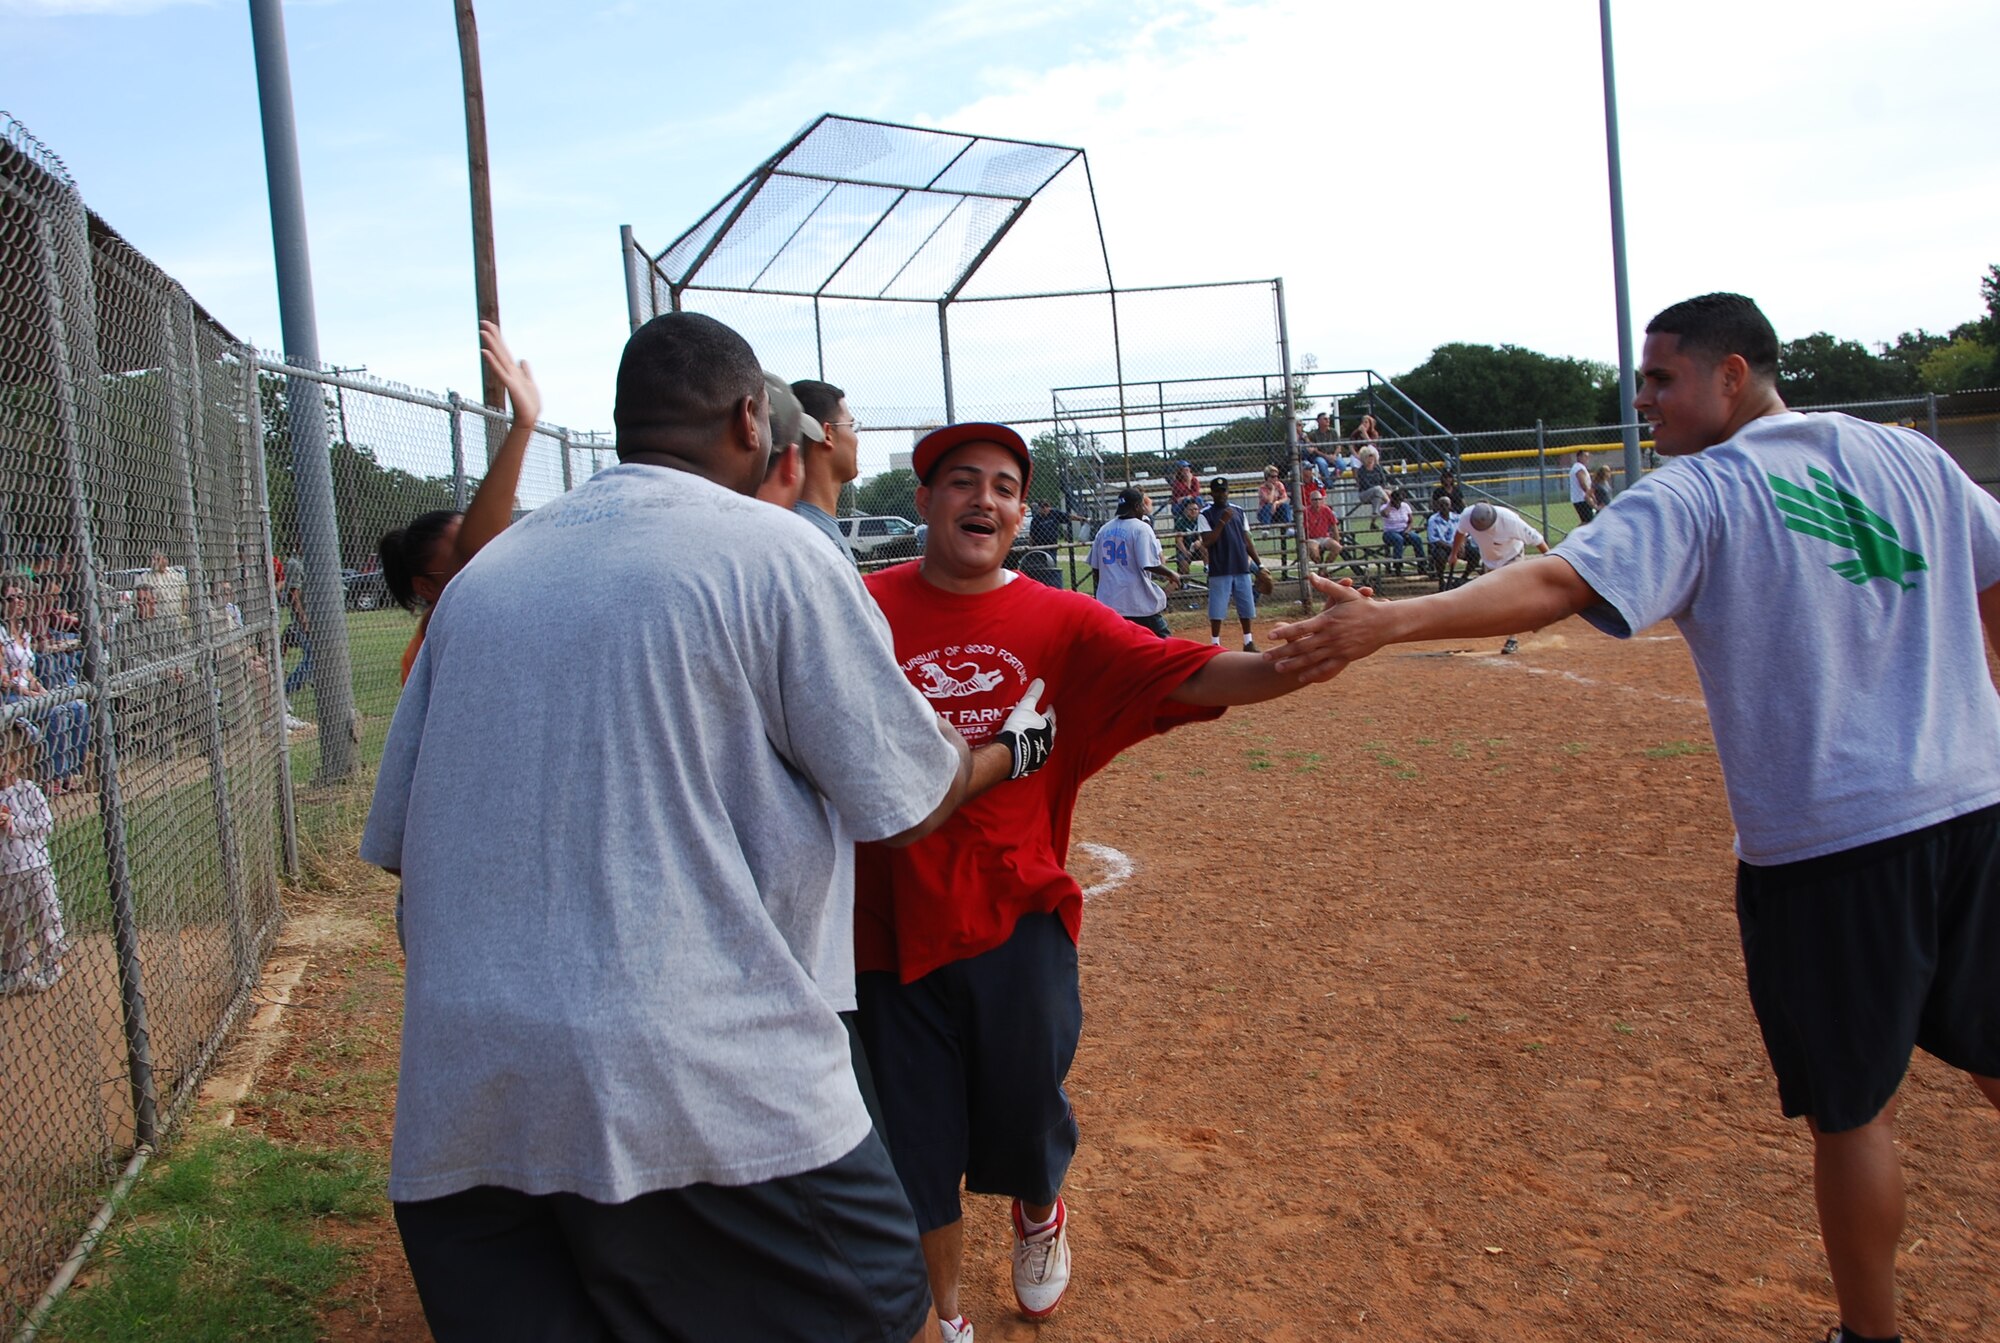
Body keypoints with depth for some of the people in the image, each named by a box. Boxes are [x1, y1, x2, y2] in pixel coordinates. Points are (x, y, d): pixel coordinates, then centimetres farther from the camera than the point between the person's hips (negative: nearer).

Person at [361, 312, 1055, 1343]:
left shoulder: (479, 572, 10)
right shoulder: (773, 550, -5)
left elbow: (395, 841, 14)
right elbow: (909, 805, -1)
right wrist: (1014, 747, 19)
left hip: (457, 1098, 6)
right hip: (700, 1079, -5)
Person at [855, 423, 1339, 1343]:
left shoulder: (1060, 623, -2)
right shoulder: (864, 608, -3)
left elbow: (1187, 674, -16)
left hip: (1017, 920, 1)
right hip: (893, 924, 0)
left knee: (1023, 1126, 13)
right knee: (918, 1145, 12)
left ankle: (1041, 1210, 52)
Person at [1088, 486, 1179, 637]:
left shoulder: (1103, 530, 8)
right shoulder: (1141, 528, -10)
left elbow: (1095, 569, 11)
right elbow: (1150, 564, -18)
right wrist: (1171, 574, -1)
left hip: (1109, 601, 6)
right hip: (1139, 601, -5)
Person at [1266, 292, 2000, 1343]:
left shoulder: (1696, 494, -9)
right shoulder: (1913, 457, 9)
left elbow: (1554, 586, -24)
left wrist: (1388, 622, -31)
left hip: (1826, 837, -6)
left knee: (1852, 1103, 9)